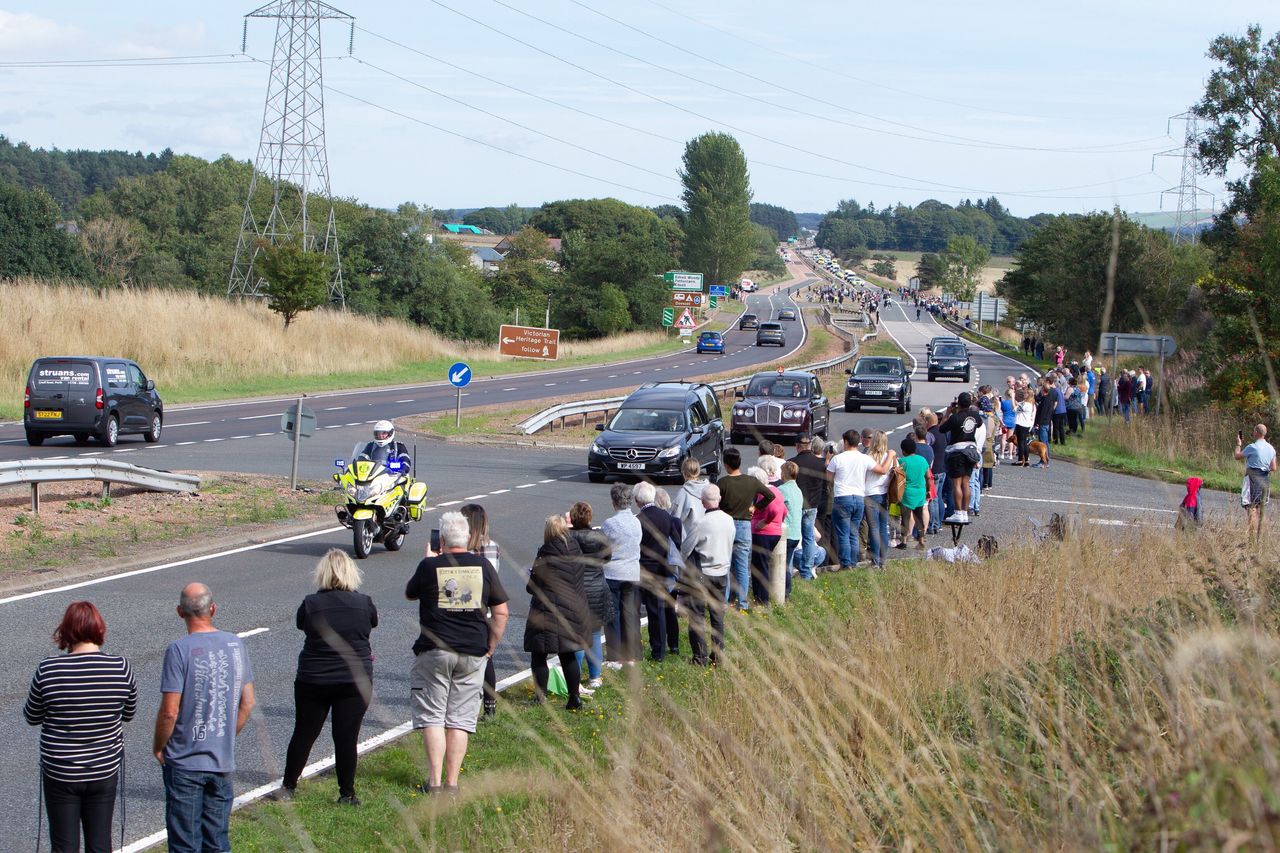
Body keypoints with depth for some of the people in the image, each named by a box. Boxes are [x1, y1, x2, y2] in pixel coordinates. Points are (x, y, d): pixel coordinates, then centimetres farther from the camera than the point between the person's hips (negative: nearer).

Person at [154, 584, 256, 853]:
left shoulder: (180, 650, -16)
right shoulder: (236, 644, 1)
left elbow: (169, 711, -17)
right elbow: (247, 704, 6)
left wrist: (158, 747, -1)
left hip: (185, 763, -5)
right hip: (223, 761, 5)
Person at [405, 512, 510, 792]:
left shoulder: (429, 566, -5)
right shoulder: (483, 566, 1)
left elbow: (409, 593, 15)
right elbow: (501, 612, 3)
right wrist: (490, 647, 12)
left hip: (434, 651, -2)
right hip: (473, 653, 2)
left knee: (432, 717, 4)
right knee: (460, 720, 6)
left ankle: (434, 782, -3)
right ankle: (452, 782, 4)